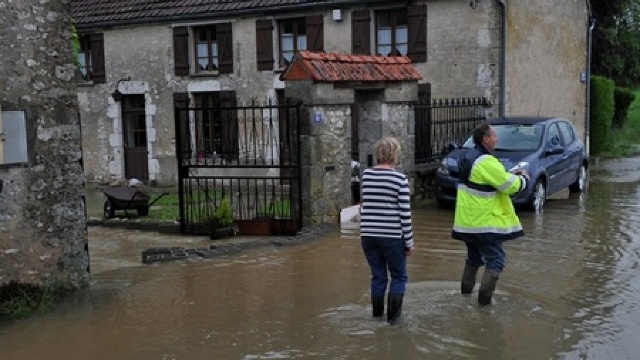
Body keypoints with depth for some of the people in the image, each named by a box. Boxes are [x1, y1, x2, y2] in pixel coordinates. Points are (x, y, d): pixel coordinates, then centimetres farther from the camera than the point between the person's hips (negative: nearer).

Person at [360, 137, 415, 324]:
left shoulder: (366, 174, 2)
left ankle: (377, 313, 24)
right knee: (399, 276, 13)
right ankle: (393, 316, 12)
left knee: (378, 276, 16)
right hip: (392, 236, -4)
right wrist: (409, 242, -3)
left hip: (368, 235, 4)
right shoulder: (400, 178, -10)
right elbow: (405, 214, -10)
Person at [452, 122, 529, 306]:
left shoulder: (467, 158, 9)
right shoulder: (487, 162, -21)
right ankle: (485, 297, -4)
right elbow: (511, 186, -18)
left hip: (466, 221, 9)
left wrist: (511, 175, 9)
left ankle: (466, 289, 31)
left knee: (474, 256, 24)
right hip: (484, 222, -9)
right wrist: (523, 178, 2)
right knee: (495, 259, 0)